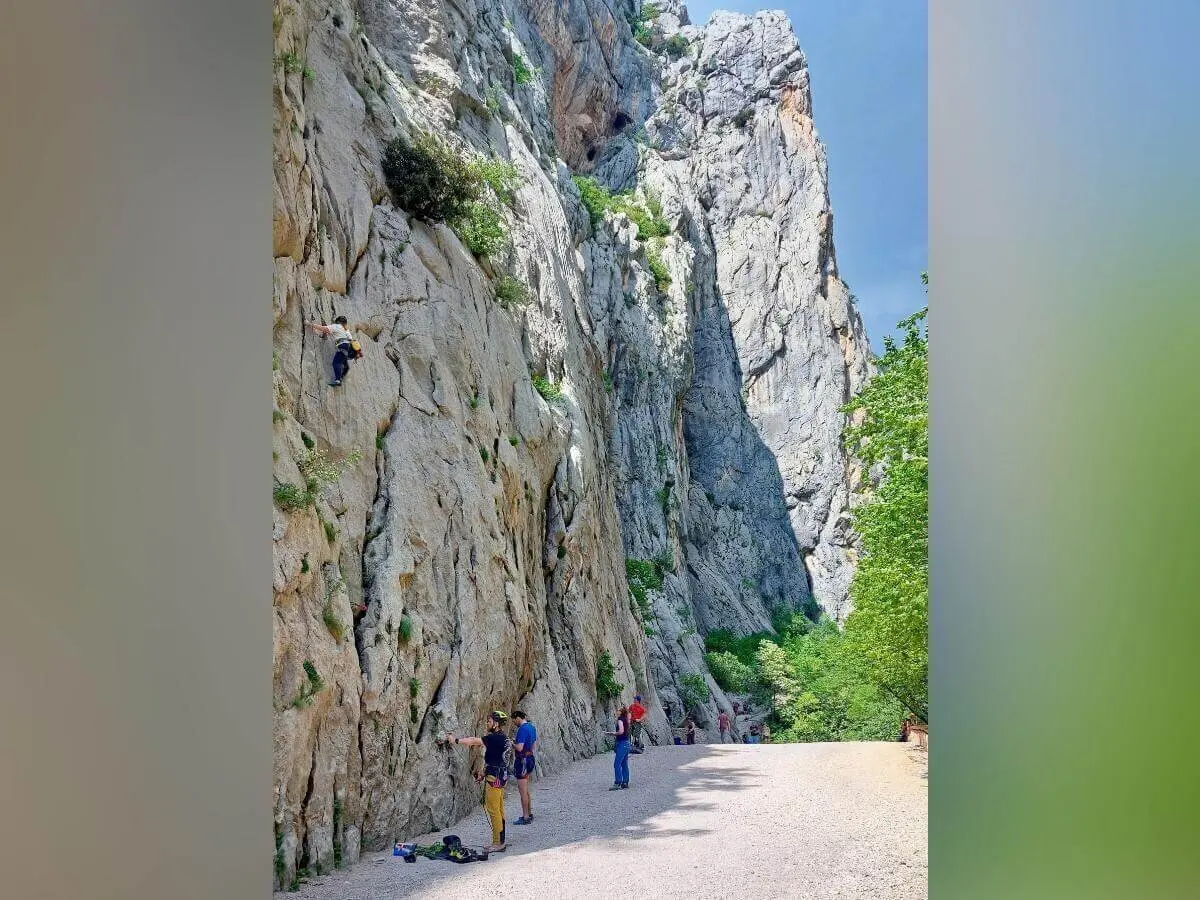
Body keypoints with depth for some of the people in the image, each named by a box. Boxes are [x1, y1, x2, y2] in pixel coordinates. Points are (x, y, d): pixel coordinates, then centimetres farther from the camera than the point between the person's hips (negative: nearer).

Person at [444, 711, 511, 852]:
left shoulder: (495, 738, -18)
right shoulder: (500, 737, 12)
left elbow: (474, 741, -15)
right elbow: (477, 741, 14)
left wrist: (456, 740, -7)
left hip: (495, 777, -10)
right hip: (500, 776, 10)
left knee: (494, 810, -4)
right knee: (499, 810, 14)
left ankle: (498, 843, 1)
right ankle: (501, 840, 21)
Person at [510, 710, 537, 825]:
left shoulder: (522, 729, -20)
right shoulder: (532, 727, 10)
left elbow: (519, 747, -26)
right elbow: (535, 745, 18)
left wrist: (512, 743, -7)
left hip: (522, 760, -10)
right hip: (530, 758, 10)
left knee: (523, 791, -2)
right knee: (526, 790, 20)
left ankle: (526, 818, 3)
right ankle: (529, 814, 27)